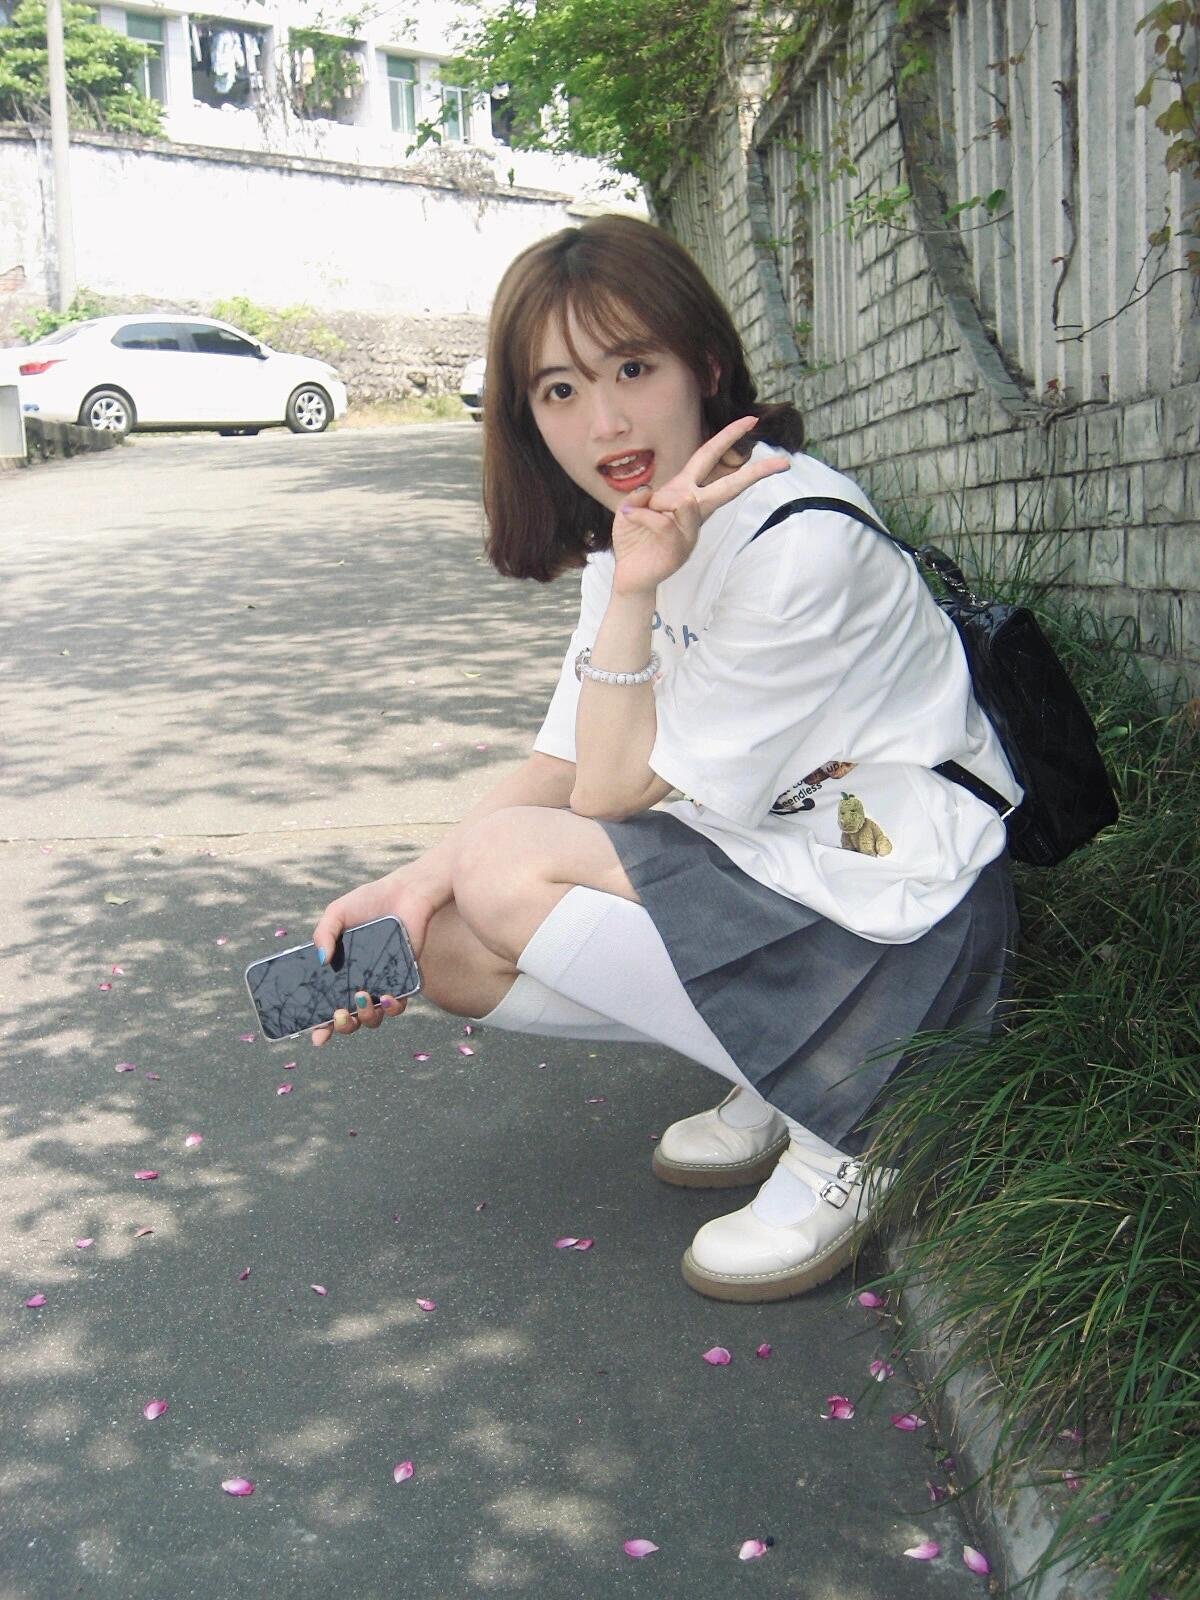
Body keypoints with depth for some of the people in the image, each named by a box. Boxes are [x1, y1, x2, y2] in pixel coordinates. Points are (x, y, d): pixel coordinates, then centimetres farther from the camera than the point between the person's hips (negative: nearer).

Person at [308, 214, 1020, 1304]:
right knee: (445, 953, -2)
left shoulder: (800, 541, -23)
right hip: (764, 865, 9)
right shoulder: (647, 528, 3)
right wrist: (415, 885, -10)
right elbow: (565, 768, 3)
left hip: (894, 917, -8)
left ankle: (840, 1131, -8)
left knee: (504, 871, -20)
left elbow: (614, 792, -18)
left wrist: (635, 589, -26)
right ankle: (773, 1077, 8)